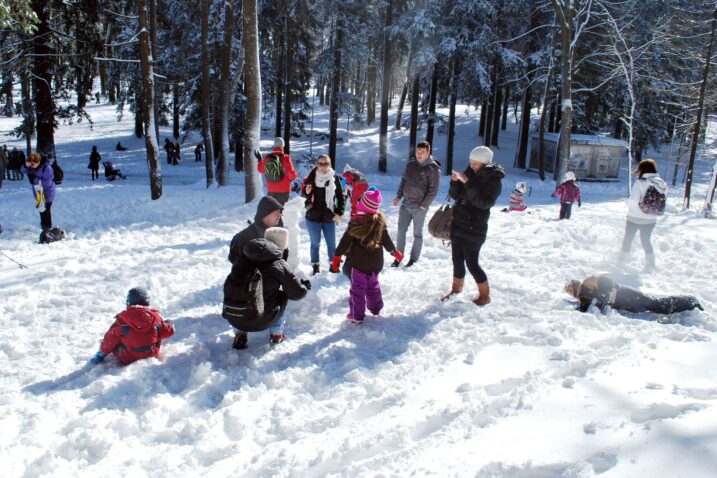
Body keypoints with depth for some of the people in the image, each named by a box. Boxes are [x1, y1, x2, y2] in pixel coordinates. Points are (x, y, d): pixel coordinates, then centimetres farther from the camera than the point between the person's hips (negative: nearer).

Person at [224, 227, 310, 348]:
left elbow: (229, 286, 18)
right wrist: (305, 286, 26)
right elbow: (297, 293, 4)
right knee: (281, 296, 22)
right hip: (261, 321, -3)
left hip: (232, 318, 3)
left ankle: (240, 334, 24)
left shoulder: (244, 257, 5)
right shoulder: (281, 266, -5)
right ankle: (276, 334, 26)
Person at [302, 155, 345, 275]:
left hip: (329, 217, 0)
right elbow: (304, 194, 7)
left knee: (331, 243, 9)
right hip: (313, 216, 0)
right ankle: (315, 265, 21)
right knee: (315, 242, 8)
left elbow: (340, 197, 2)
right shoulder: (311, 177, -5)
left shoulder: (334, 178, -4)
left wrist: (339, 213, -5)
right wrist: (306, 192, -16)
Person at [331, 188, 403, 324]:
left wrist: (337, 256, -7)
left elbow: (345, 241, -15)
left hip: (359, 263, -5)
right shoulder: (380, 222, -4)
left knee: (358, 288, 5)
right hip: (376, 263, 5)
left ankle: (357, 316, 9)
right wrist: (395, 251, 22)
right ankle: (376, 309, 38)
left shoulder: (356, 223, -18)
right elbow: (387, 240, 5)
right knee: (373, 285, 25)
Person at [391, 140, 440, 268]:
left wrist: (424, 205, -13)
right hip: (405, 204, 5)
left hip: (420, 207, -5)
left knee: (417, 233, 8)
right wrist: (398, 196, 9)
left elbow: (433, 190, -11)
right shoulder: (411, 163, 6)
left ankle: (414, 258, 19)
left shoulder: (433, 168, -10)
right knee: (401, 231, 6)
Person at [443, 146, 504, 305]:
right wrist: (455, 181, -11)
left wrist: (467, 182, -29)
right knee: (457, 260, 13)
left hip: (474, 228, -6)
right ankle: (456, 290, 29)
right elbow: (455, 195, 8)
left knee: (471, 263, -3)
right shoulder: (470, 173, 6)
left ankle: (484, 295, 12)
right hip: (458, 224, 6)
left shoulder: (493, 181, -11)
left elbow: (484, 202, -26)